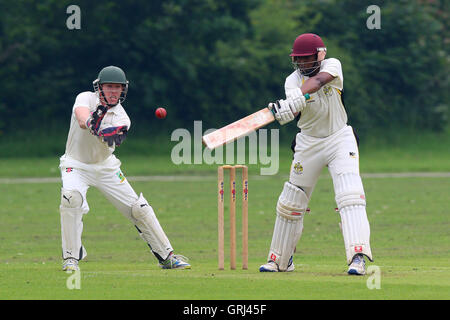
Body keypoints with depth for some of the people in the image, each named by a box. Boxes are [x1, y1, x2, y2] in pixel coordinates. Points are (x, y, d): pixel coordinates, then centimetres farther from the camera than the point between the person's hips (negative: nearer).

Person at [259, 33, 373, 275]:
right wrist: (285, 108, -53)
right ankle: (279, 260, 24)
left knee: (350, 196, -20)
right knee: (291, 201, 8)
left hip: (340, 139, -2)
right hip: (308, 144, 2)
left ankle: (357, 256, -27)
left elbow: (318, 80, -32)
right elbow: (294, 109, -28)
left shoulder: (332, 65, -9)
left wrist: (298, 97, -50)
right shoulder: (293, 81, -8)